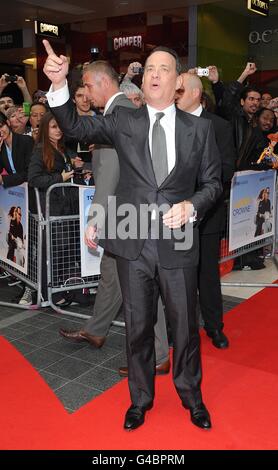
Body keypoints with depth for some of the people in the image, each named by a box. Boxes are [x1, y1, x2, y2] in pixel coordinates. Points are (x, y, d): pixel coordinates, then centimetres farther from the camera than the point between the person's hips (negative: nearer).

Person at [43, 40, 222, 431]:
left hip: (177, 245, 0)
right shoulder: (123, 121, 5)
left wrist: (192, 205, -13)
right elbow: (76, 127, -1)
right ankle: (141, 398, 37)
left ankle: (192, 396, 38)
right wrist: (59, 84, -17)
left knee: (185, 325, 12)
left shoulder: (199, 128, 4)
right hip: (133, 243, 1)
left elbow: (213, 182, 6)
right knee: (138, 326, 14)